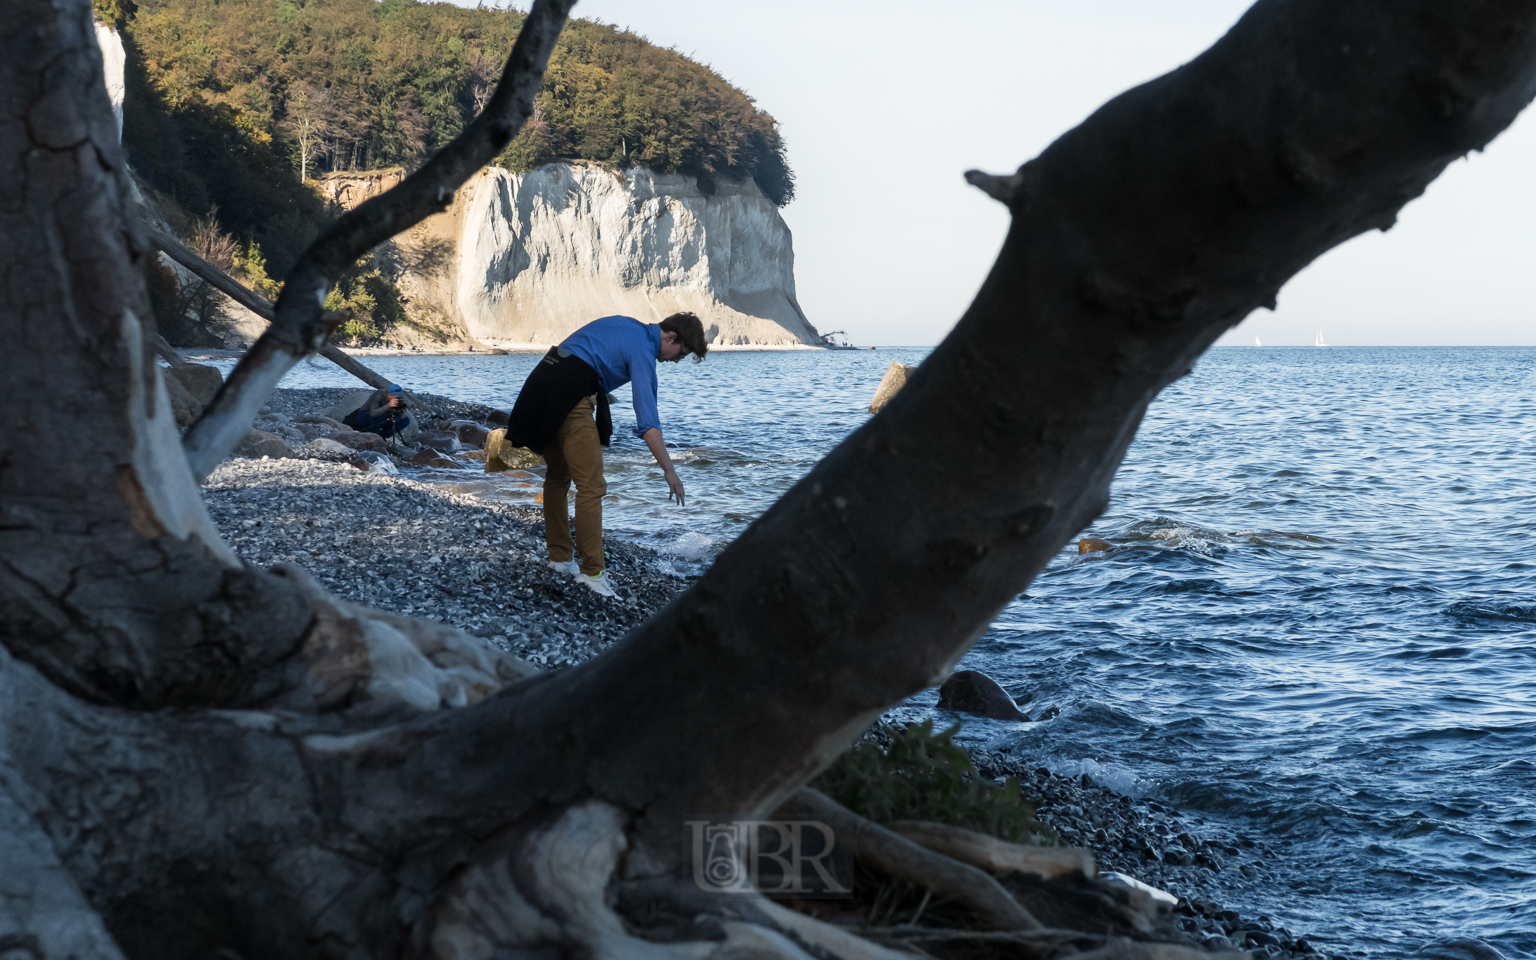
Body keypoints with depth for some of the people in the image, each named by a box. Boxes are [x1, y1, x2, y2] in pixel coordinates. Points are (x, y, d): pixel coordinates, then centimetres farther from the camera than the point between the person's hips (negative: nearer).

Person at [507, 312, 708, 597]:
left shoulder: (628, 326, 18)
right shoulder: (642, 349, -8)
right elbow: (647, 420, -16)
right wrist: (669, 471, -18)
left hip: (541, 381, 10)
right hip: (569, 396, -10)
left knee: (558, 476, 21)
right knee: (591, 485, -9)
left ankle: (559, 557, 28)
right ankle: (591, 572, -10)